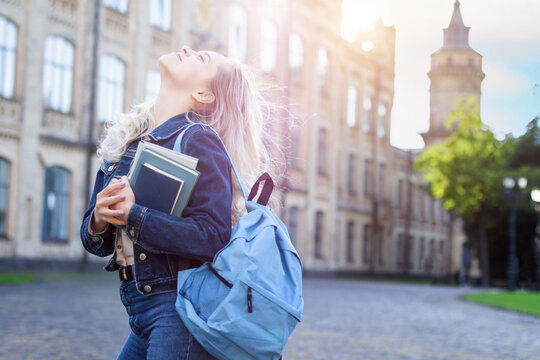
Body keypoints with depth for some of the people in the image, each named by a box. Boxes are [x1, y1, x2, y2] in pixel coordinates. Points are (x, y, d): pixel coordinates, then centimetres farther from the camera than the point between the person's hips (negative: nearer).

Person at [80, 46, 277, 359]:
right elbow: (96, 243, 14)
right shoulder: (122, 143, 11)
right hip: (140, 311, 7)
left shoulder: (198, 140, -10)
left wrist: (131, 214, -19)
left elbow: (213, 238, -20)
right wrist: (99, 219, -9)